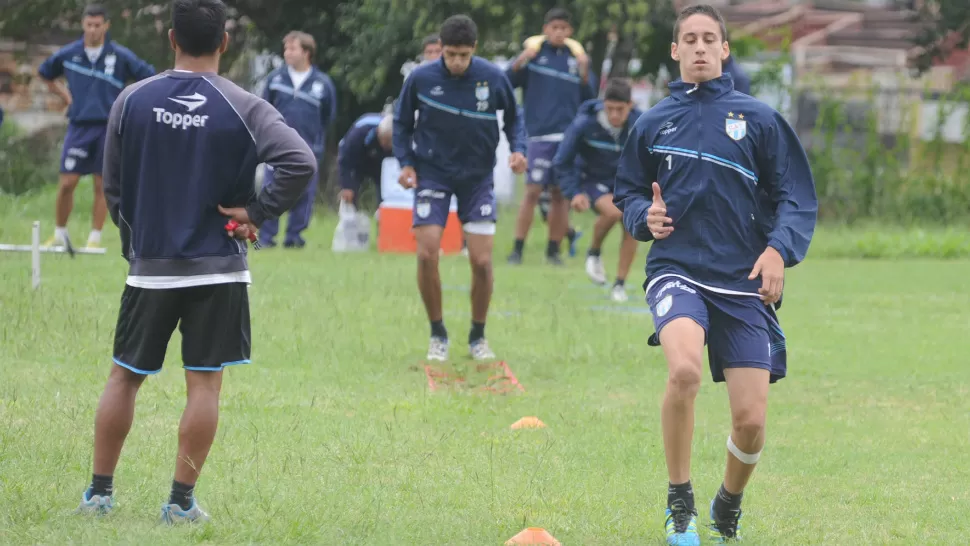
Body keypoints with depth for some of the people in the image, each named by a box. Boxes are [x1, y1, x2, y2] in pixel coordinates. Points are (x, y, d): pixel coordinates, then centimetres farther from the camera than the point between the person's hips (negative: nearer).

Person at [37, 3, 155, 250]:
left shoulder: (121, 56, -3)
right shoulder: (68, 54, 3)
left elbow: (150, 78, 2)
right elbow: (44, 73, 21)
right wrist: (63, 94, 10)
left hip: (108, 127, -1)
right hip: (79, 126, 1)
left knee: (102, 185, 1)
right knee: (67, 182, -4)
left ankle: (95, 238, 9)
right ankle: (60, 234, 10)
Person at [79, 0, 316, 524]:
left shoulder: (132, 101, -2)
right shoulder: (244, 108, -7)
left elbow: (112, 187, 4)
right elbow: (301, 162, -20)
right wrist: (257, 212, -8)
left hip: (149, 265, 2)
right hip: (218, 268, -1)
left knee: (124, 377, 13)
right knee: (204, 384, 5)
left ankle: (99, 491, 16)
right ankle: (181, 501, 4)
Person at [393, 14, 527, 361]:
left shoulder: (494, 78, -10)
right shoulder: (421, 79, -10)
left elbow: (513, 117, 6)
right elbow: (402, 122, 5)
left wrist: (517, 149, -11)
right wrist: (405, 161, -6)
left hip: (478, 177, 0)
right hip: (432, 174, 0)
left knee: (482, 260, -6)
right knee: (427, 254, -11)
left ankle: (478, 337, 14)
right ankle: (437, 335, 8)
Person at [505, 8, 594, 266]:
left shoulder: (575, 58, 11)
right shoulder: (535, 53, 4)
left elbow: (587, 100, 12)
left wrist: (584, 74, -3)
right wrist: (519, 63, -17)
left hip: (569, 136, 3)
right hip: (540, 135, -3)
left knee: (561, 194, 5)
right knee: (532, 191, -9)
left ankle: (553, 250, 14)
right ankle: (518, 249, -5)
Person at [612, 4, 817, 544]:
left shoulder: (759, 119, 5)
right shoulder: (653, 124, 10)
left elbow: (797, 196, 5)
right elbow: (627, 192, 22)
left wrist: (779, 247, -13)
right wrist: (645, 216, -1)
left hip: (744, 282, 0)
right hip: (677, 270, 0)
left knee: (751, 422, -5)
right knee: (685, 367, -32)